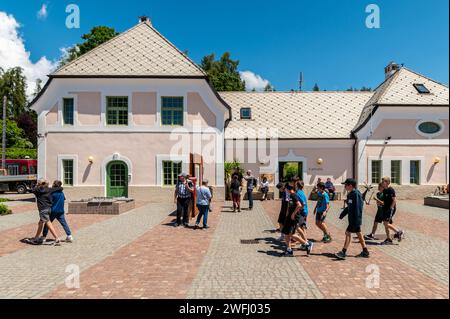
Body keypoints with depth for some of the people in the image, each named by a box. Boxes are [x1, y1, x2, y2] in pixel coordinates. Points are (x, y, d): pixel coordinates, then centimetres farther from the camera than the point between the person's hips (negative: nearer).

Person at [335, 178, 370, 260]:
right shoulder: (350, 194, 11)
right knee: (359, 234, 16)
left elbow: (358, 208, -22)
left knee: (348, 233, -9)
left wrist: (356, 220, -24)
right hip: (352, 218, 10)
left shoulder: (356, 194, -18)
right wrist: (342, 214, 21)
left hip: (355, 219, -10)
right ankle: (365, 251, 27)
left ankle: (343, 253, -5)